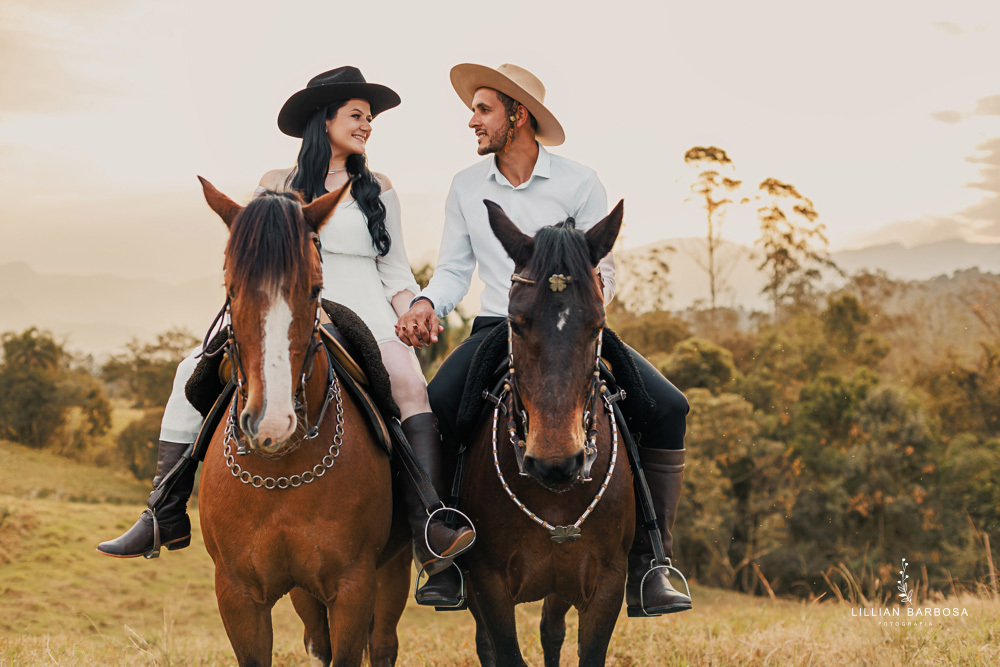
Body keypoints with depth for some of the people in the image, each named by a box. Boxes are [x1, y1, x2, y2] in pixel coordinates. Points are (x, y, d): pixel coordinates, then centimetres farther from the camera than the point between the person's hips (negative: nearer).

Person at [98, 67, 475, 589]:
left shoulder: (379, 190, 15)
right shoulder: (278, 187, 14)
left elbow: (396, 273, 13)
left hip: (364, 316, -1)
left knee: (411, 384, -31)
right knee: (195, 373, -15)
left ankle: (430, 531, -42)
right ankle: (166, 516, -10)